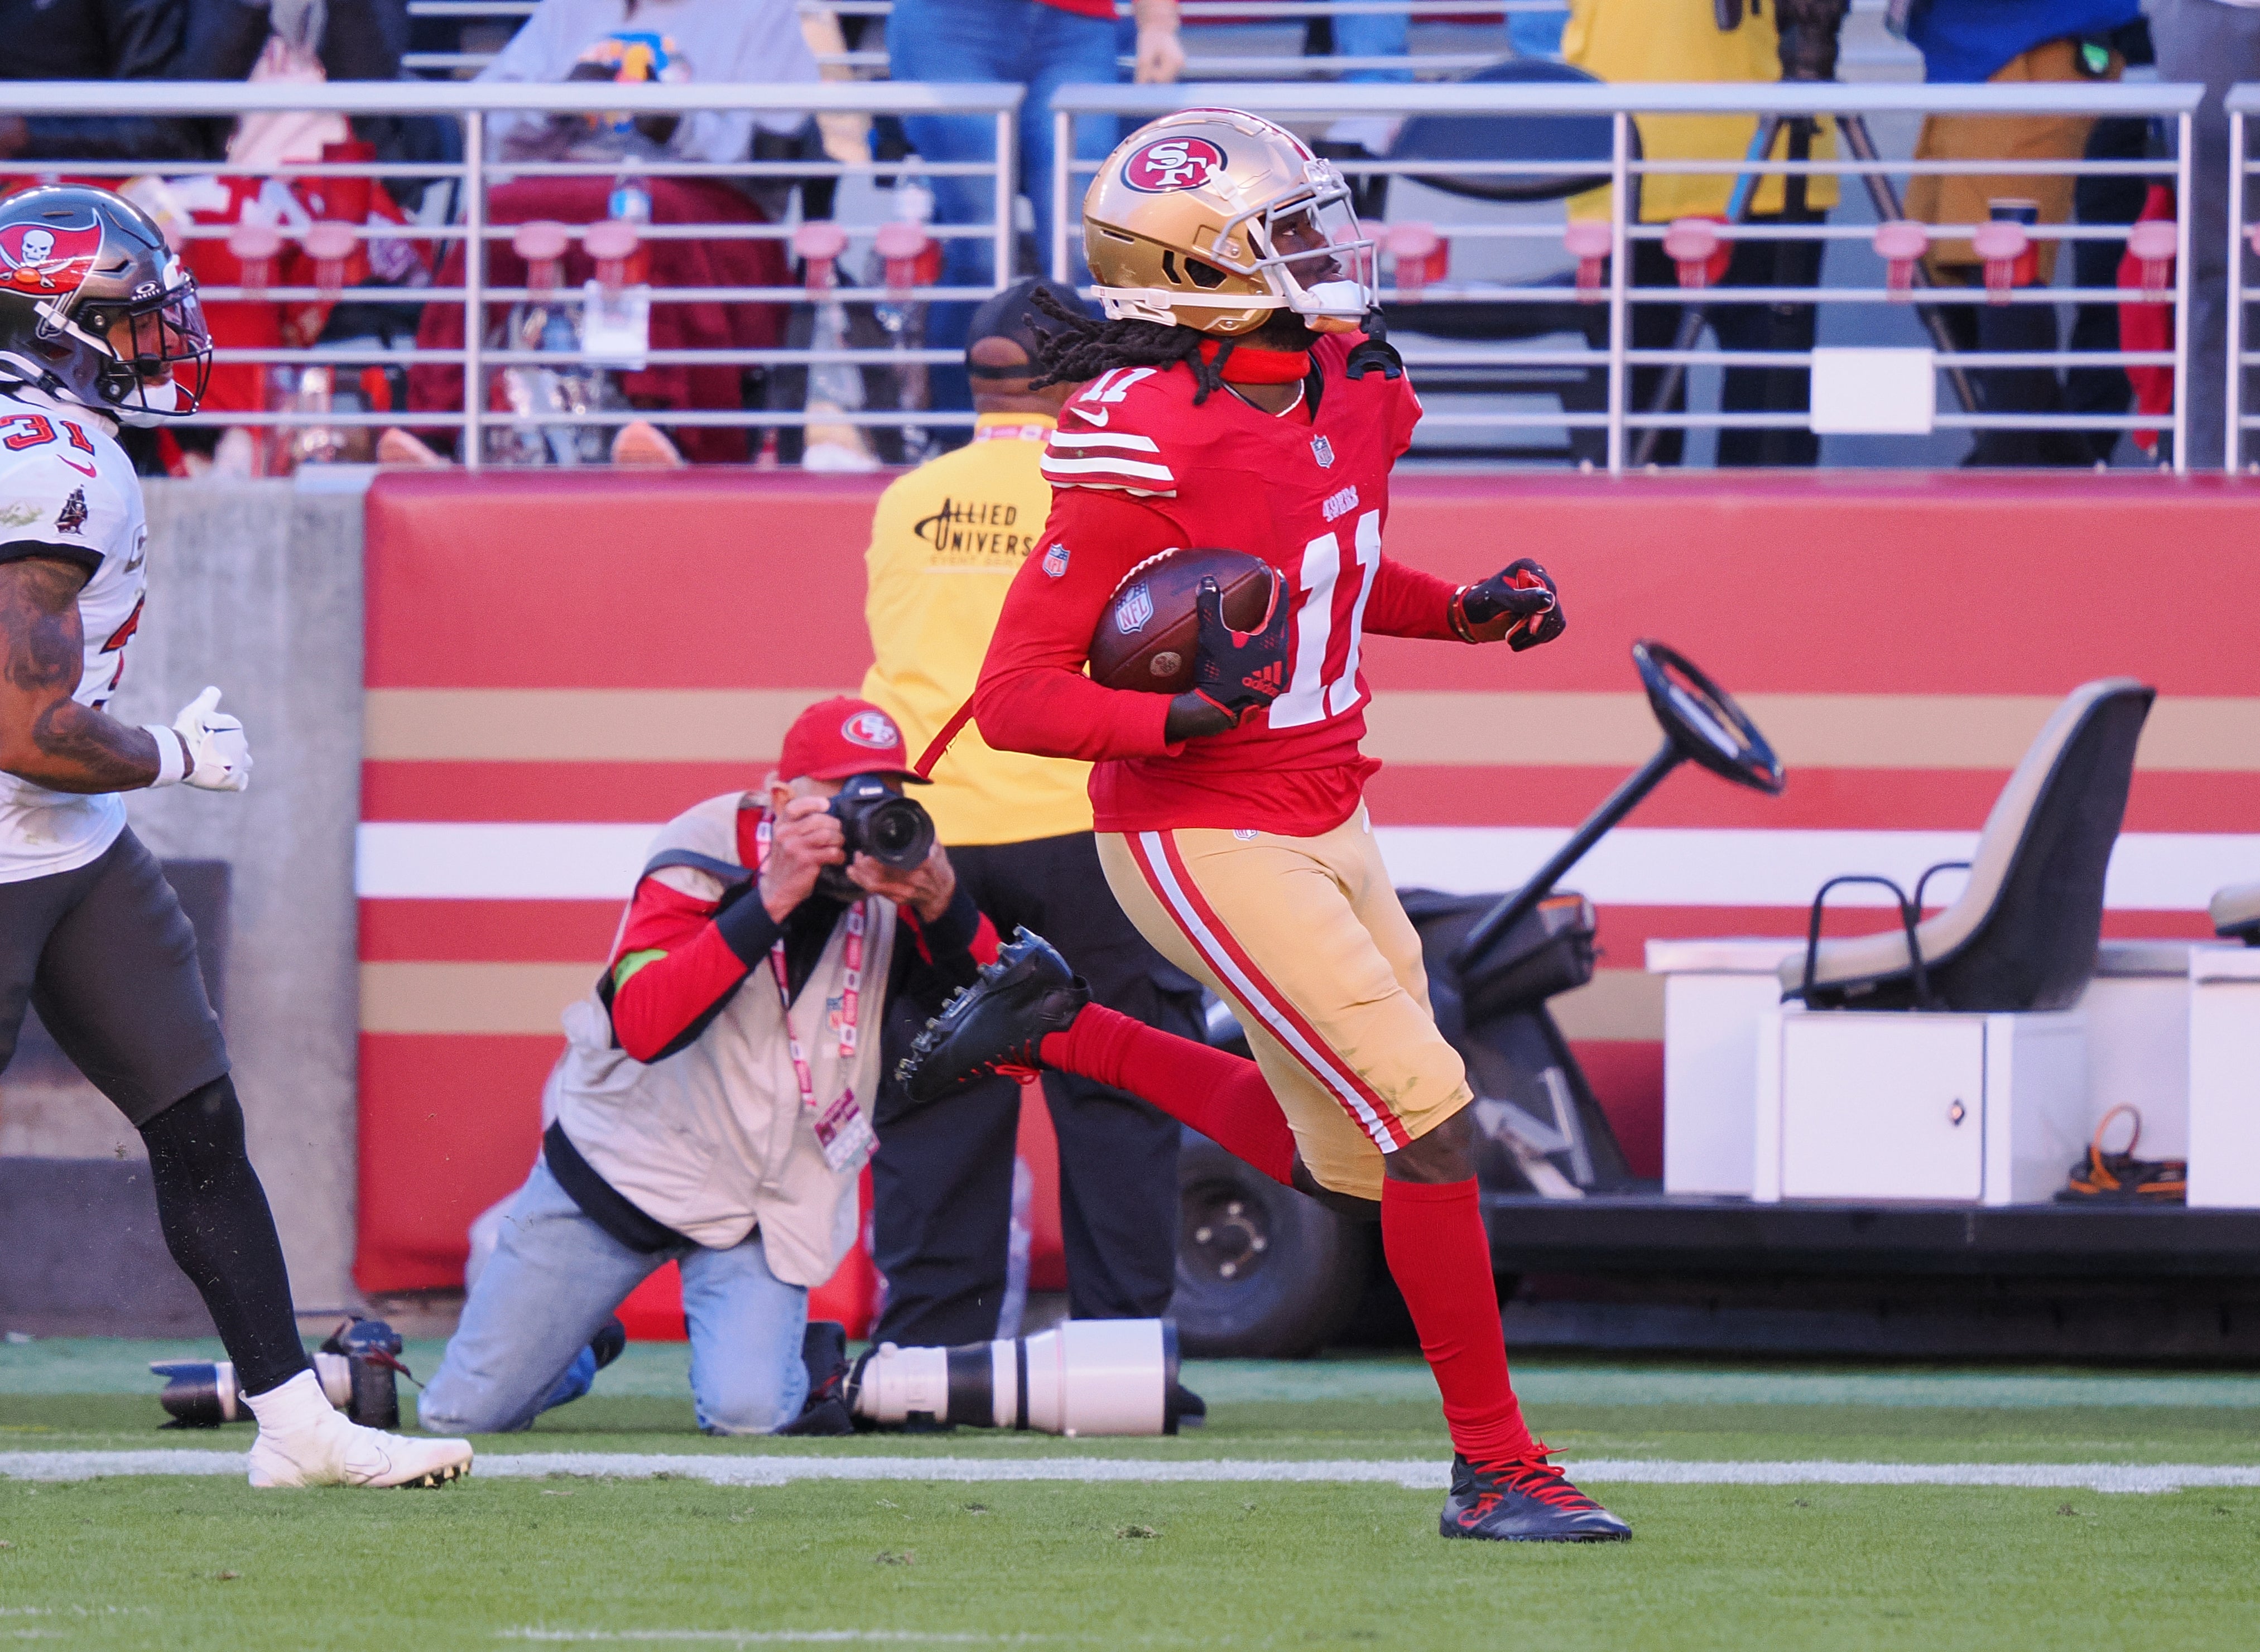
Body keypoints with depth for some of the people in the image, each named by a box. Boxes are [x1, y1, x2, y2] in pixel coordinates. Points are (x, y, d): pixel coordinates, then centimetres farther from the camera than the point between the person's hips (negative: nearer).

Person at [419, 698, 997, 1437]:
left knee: (748, 1411, -22)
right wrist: (771, 900, -38)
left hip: (765, 1204, 2)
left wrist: (942, 908, -34)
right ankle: (579, 1350, 32)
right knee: (465, 1412, -2)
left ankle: (788, 1348, 14)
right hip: (621, 1160, -2)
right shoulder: (710, 850, -17)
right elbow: (642, 1024, -31)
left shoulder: (898, 873, -8)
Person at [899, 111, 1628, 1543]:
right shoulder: (1148, 449, -23)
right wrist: (1187, 717, -35)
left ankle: (1053, 1029, 31)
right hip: (1204, 846, -8)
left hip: (1326, 821, 8)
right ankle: (1495, 1466, -1)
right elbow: (1015, 699, -21)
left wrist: (1469, 611, 5)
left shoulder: (1353, 392, 1)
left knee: (1342, 1163, 16)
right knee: (1428, 1117, -12)